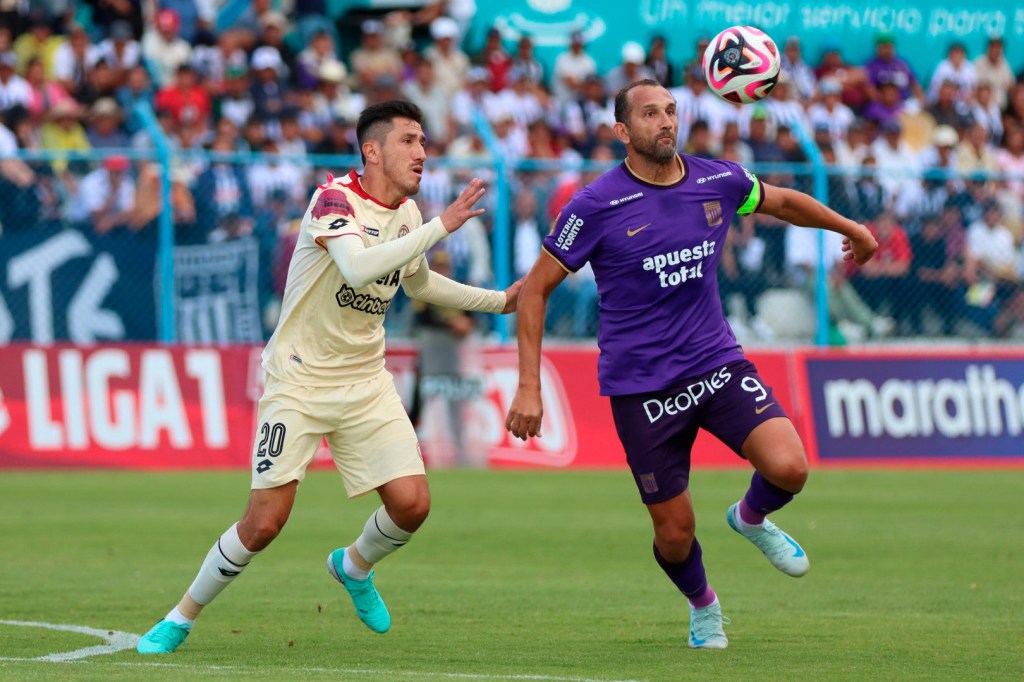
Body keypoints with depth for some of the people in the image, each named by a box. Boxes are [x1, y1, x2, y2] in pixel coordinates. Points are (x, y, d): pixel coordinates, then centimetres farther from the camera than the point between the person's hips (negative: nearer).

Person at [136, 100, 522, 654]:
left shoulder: (407, 213, 7)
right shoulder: (335, 198, -16)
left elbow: (418, 282, 27)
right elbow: (359, 268, -36)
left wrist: (498, 301, 22)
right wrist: (442, 226, -35)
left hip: (365, 381, 6)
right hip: (299, 380, -6)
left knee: (411, 504, -7)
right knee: (265, 521, -11)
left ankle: (354, 566, 26)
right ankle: (180, 619, 8)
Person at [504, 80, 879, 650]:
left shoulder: (719, 182, 0)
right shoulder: (597, 207, -11)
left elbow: (783, 201, 22)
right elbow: (536, 288, -5)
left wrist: (851, 229, 34)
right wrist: (529, 386, -10)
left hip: (717, 362, 3)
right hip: (641, 384, -3)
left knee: (789, 468, -20)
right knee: (675, 531, 0)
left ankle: (752, 518, 17)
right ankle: (703, 604, 35)